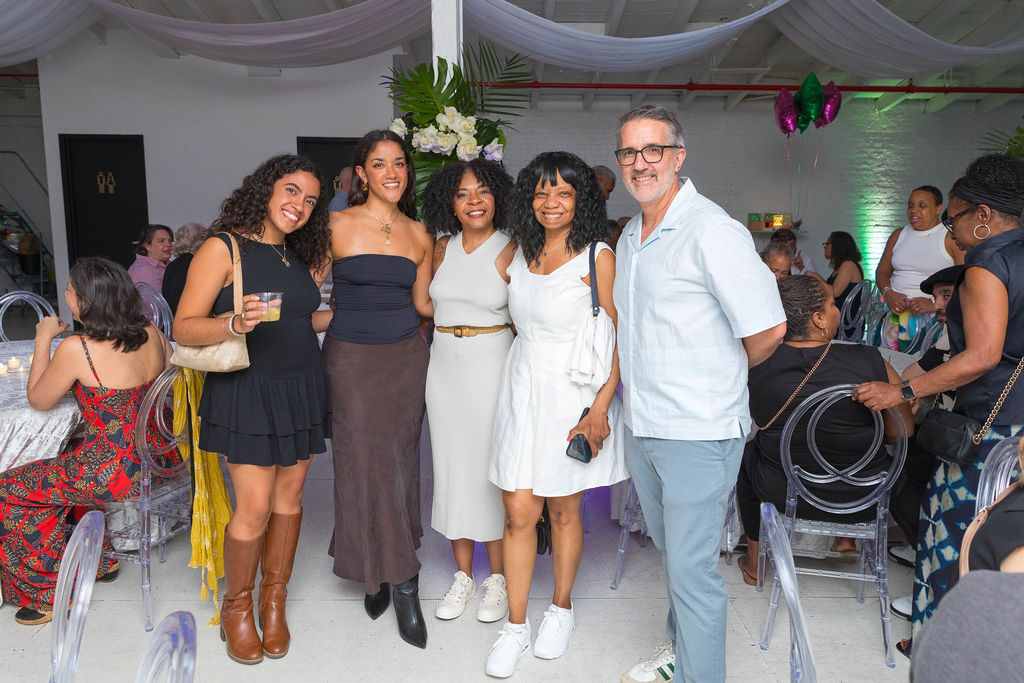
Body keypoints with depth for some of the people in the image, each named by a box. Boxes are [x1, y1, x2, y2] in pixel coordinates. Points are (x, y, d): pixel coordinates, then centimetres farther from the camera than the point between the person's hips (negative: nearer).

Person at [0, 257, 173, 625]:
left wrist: (44, 339, 5)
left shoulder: (76, 349, -19)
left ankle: (52, 594, 26)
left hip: (118, 474, -8)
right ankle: (97, 559, 37)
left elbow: (38, 400, -2)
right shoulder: (151, 335, -1)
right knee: (65, 468, 31)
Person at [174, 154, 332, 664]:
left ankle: (274, 601, 27)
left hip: (302, 388, 6)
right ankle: (236, 607, 21)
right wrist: (236, 324, -30)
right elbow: (184, 329, -13)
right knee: (254, 507, -5)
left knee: (289, 496, 9)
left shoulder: (298, 256, 11)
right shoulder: (223, 248, -8)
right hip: (248, 393, -6)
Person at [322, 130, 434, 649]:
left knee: (399, 461, 7)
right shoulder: (339, 225, -4)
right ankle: (403, 584, 13)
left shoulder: (419, 234, 7)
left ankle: (383, 574, 24)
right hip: (353, 358, -3)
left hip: (406, 356, 4)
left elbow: (424, 303, 12)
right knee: (368, 463, -2)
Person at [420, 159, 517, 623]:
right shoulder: (442, 247, 7)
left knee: (493, 469, 2)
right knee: (452, 467, 9)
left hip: (493, 366, -4)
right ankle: (463, 576, 25)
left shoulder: (510, 251, -6)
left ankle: (498, 577, 20)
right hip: (444, 367, 5)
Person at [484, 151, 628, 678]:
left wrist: (601, 407, -17)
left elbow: (619, 339, -10)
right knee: (518, 511, 3)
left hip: (573, 394, -4)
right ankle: (515, 626, 18)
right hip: (522, 390, 4)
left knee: (563, 510, 10)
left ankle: (561, 609, 32)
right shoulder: (519, 254, 8)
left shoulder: (598, 258, -8)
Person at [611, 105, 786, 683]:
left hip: (698, 431, -8)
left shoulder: (712, 231, -18)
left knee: (692, 569, 1)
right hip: (641, 426, 9)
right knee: (672, 550, 24)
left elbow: (768, 329, -17)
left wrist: (723, 376, -1)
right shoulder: (631, 235, 10)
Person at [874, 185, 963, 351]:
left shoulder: (951, 238, -1)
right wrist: (888, 293, -4)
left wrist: (934, 303, -19)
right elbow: (882, 271, 17)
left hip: (933, 317, -4)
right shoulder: (899, 234, 16)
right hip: (897, 312, 4)